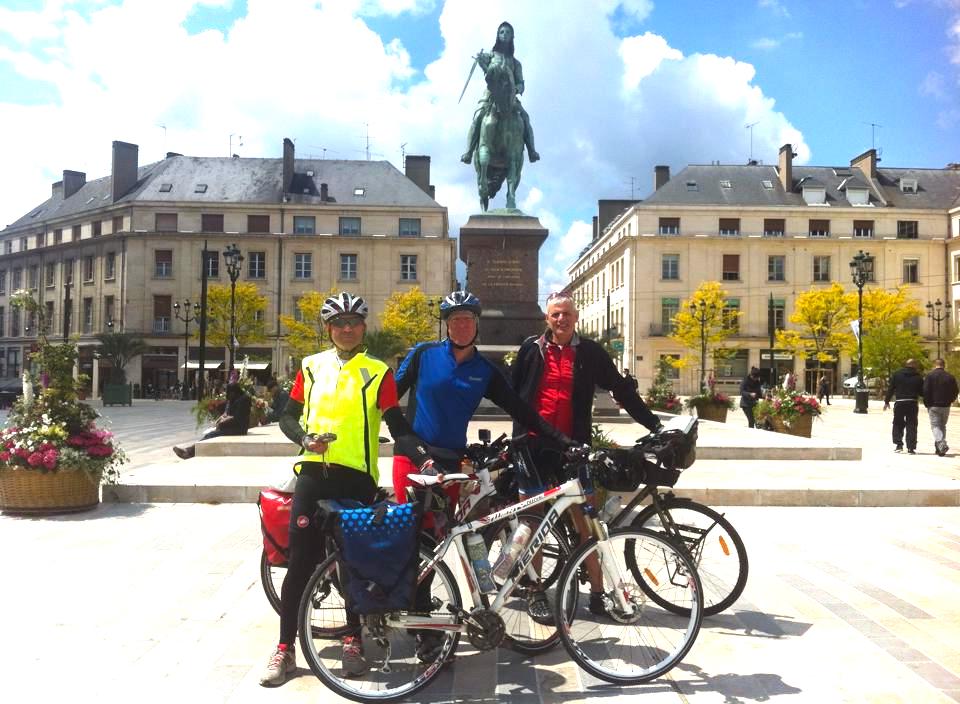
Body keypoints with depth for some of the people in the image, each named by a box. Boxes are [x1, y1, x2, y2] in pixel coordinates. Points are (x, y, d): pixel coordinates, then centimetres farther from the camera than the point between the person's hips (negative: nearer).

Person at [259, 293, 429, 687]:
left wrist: (423, 454, -17)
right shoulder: (312, 366, 8)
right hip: (314, 473, 2)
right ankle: (285, 649, 14)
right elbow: (288, 417, 11)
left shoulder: (377, 372, 2)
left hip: (357, 477, -1)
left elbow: (397, 426, -1)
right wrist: (304, 438, -9)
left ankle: (353, 642, 24)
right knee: (300, 561, 2)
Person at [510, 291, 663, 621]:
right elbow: (511, 392, 8)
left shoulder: (590, 353, 4)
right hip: (534, 445, 0)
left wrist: (654, 424, 2)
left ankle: (597, 594, 13)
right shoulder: (531, 349, 4)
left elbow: (622, 389, 5)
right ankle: (535, 594, 18)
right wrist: (522, 426, 0)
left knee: (586, 522, 1)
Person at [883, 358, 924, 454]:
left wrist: (886, 401, 7)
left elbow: (890, 388, 1)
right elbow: (922, 392, 1)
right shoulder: (918, 377, 0)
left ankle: (898, 444, 1)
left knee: (898, 424, 11)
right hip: (912, 403, 0)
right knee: (911, 425, 5)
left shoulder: (896, 374, 2)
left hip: (899, 403, 0)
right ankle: (911, 448, 3)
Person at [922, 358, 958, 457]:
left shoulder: (930, 376, -7)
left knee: (935, 426, -2)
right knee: (942, 425, 16)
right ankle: (940, 448, 16)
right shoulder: (951, 377, 5)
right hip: (946, 406, 4)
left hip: (934, 406, -4)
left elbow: (926, 391, -11)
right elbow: (955, 392, 8)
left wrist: (927, 404, 0)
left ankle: (942, 444, -24)